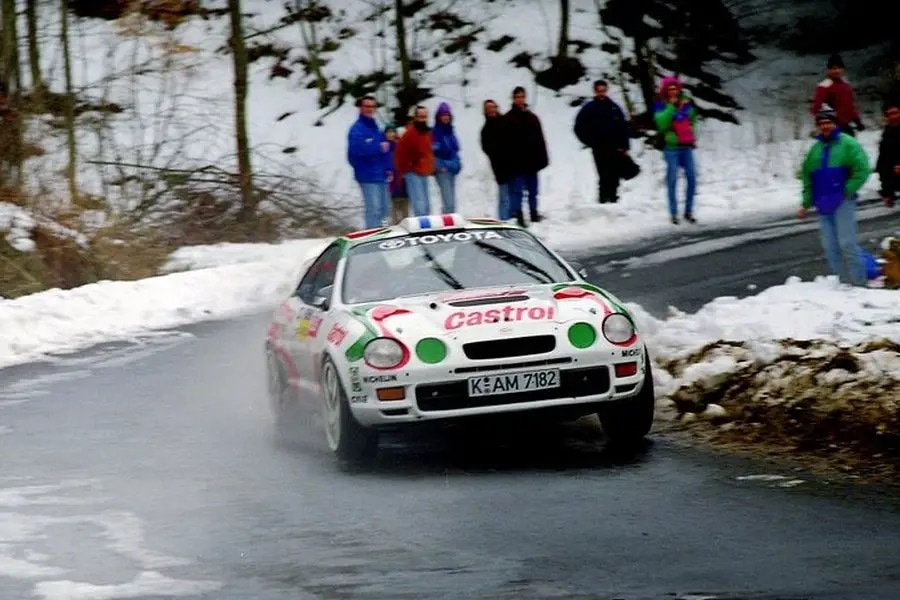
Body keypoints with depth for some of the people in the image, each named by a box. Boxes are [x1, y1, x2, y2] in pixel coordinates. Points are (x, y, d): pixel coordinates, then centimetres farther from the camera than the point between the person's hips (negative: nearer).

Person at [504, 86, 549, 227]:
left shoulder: (532, 117, 12)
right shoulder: (508, 119, -4)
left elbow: (540, 140, 13)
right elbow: (506, 142, -8)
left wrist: (542, 159, 6)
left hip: (531, 161, 6)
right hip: (516, 163, -5)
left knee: (533, 190, 15)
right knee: (517, 190, -8)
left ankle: (534, 213, 26)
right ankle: (517, 215, -9)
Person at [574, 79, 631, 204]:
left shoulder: (614, 108, 10)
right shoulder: (589, 108, 3)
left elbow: (623, 127, 10)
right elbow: (579, 128, 7)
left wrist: (624, 146, 1)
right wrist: (592, 143, 0)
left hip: (616, 149, 3)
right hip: (600, 150, -3)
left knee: (615, 176, 3)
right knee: (604, 177, -9)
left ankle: (613, 198, 13)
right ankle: (604, 200, -7)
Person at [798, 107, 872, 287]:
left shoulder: (848, 144, -3)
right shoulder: (816, 149, 15)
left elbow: (862, 170, -9)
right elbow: (807, 176, 21)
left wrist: (847, 191, -12)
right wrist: (806, 203, 16)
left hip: (843, 203, -6)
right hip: (823, 205, 6)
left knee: (847, 243, -11)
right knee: (830, 246, 5)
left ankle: (859, 282, -6)